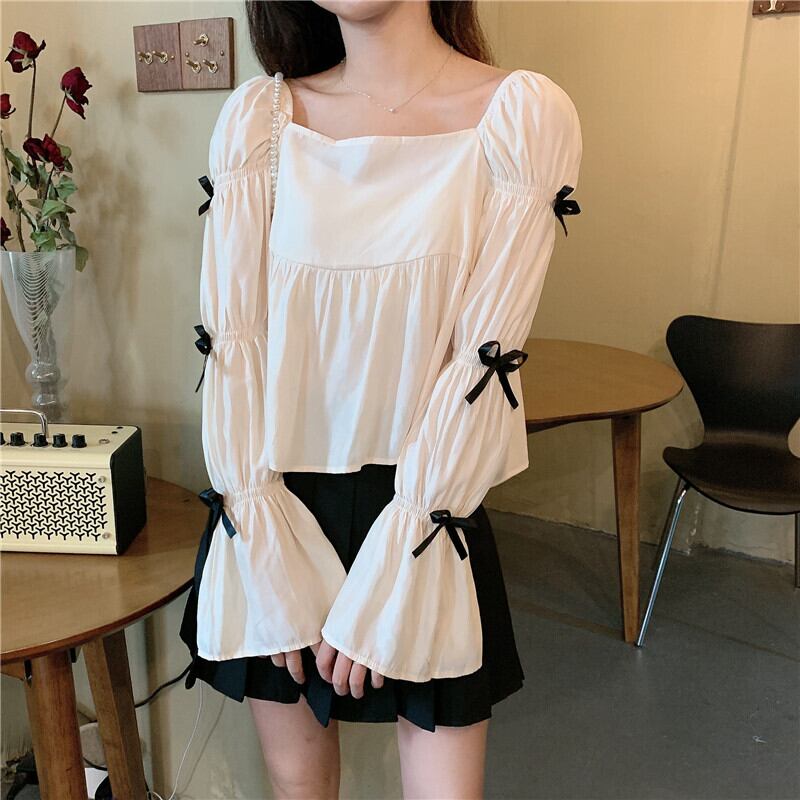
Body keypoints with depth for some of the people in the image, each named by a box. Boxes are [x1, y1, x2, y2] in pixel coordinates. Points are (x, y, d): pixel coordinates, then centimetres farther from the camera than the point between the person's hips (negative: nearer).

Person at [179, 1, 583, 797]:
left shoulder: (524, 114, -9)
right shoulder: (256, 116, -2)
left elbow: (484, 360, -13)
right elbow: (232, 338, -5)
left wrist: (387, 577, -13)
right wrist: (267, 552, -10)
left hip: (425, 507, -2)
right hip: (272, 504, 2)